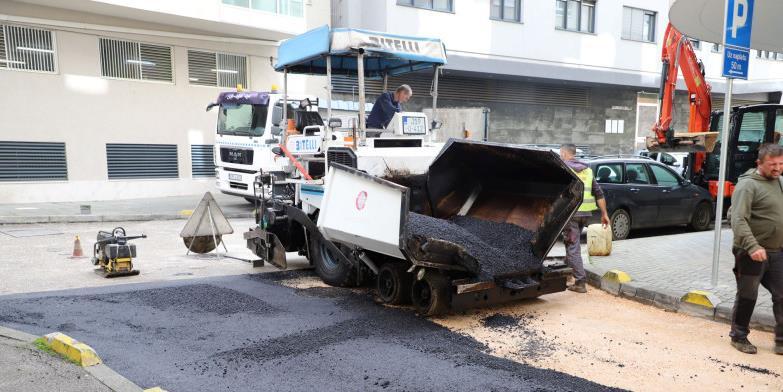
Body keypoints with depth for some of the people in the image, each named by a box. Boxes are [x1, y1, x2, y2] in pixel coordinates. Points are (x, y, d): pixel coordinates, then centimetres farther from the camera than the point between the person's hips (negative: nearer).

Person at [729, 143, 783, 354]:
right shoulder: (747, 185, -13)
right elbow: (738, 220, -22)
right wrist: (752, 246, -32)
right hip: (752, 253, -7)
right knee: (747, 297, 6)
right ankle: (739, 337, 22)